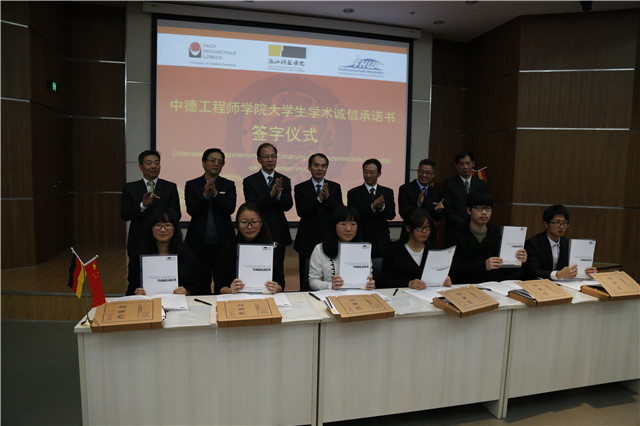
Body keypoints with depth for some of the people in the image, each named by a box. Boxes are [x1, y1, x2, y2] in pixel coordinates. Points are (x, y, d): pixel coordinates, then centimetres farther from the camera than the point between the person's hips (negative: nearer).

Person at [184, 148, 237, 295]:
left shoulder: (229, 185, 6)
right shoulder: (192, 185, 6)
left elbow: (230, 209, -8)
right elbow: (192, 210, -6)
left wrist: (215, 193, -20)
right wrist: (205, 195, -20)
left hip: (222, 241, 0)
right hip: (199, 242, 0)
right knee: (200, 284, 7)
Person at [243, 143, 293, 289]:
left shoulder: (285, 181, 8)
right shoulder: (249, 181, 0)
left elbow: (288, 206, -4)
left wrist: (279, 193, -24)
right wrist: (271, 194, -25)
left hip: (278, 234, 3)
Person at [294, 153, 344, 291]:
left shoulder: (335, 187, 8)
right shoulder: (300, 188, 3)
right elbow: (301, 212, -11)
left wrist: (328, 197, -19)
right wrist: (319, 198, -23)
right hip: (308, 241, -1)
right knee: (306, 283, 7)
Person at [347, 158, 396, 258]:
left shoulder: (388, 192, 9)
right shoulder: (353, 193, 1)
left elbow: (392, 215, -1)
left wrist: (382, 207, -22)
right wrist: (372, 206, -22)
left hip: (382, 241, 2)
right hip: (361, 241, -2)